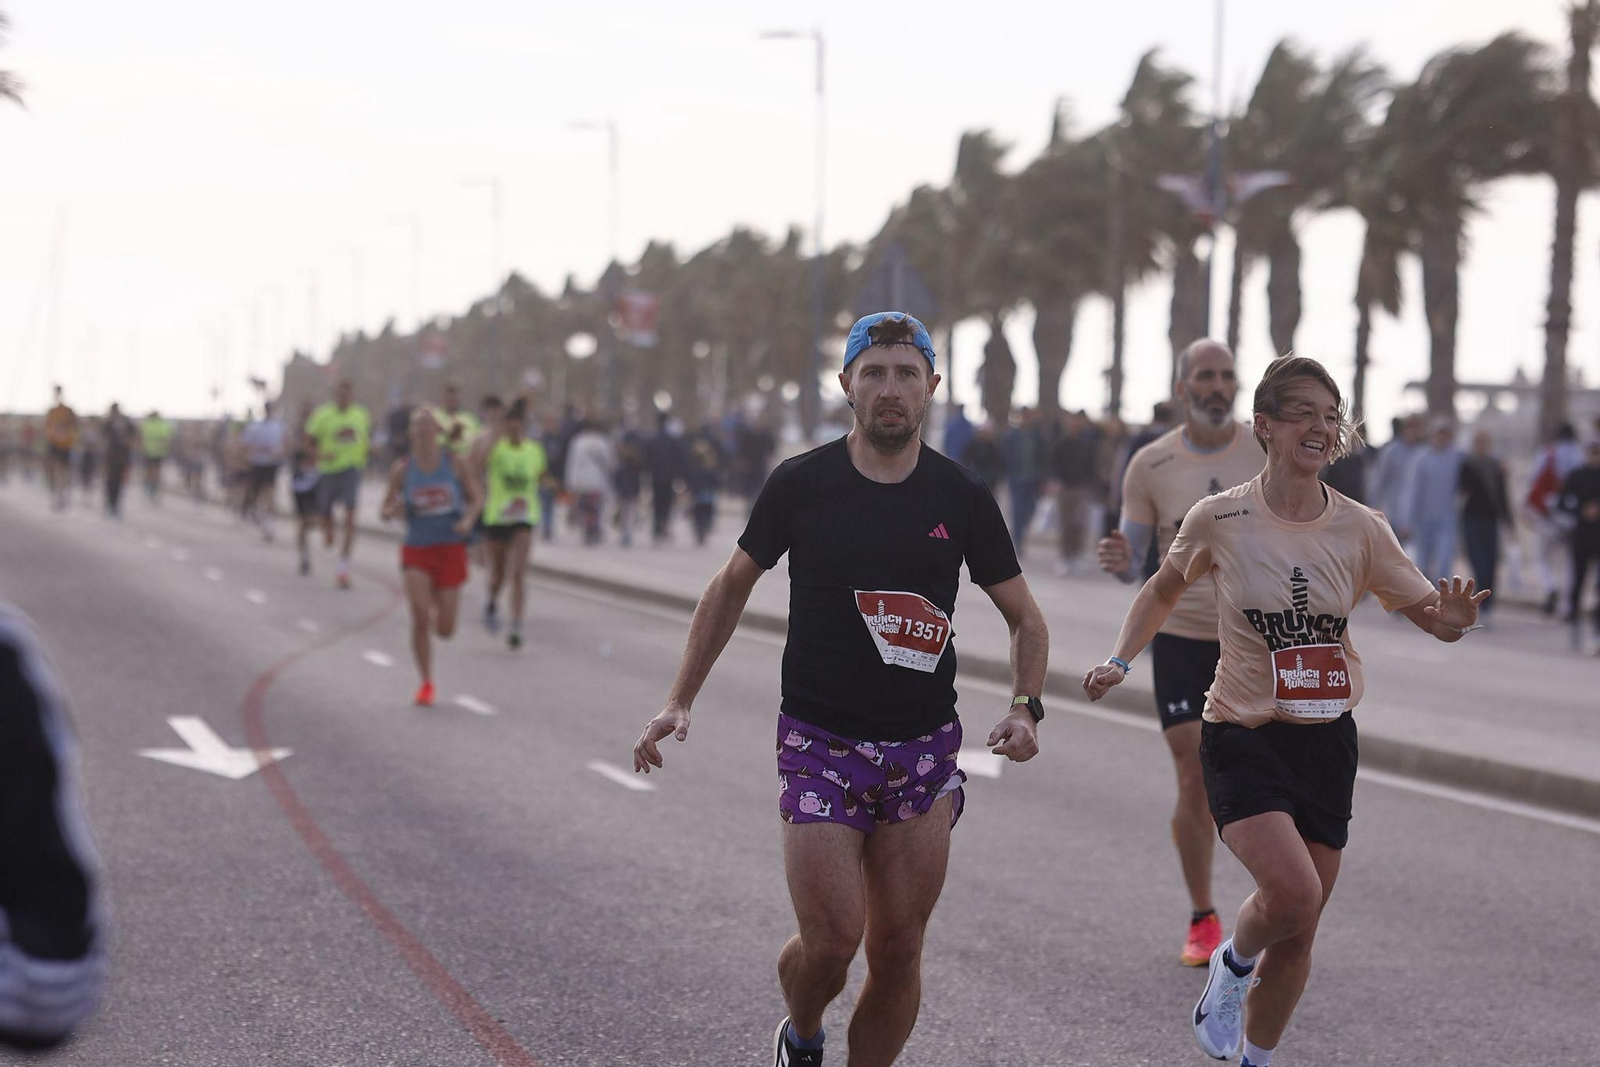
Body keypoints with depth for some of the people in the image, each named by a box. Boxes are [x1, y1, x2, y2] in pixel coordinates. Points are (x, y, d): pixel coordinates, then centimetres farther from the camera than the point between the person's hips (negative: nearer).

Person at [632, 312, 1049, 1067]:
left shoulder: (963, 498, 0)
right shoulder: (800, 484, -4)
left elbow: (1024, 617, 10)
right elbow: (731, 587, 10)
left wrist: (1026, 706, -8)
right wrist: (680, 703, 6)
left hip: (924, 750, 2)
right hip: (820, 746, -2)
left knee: (897, 950, 3)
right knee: (832, 941, -10)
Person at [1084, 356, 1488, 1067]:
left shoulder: (1361, 529, -3)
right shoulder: (1218, 520, -8)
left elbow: (1436, 618, 3)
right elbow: (1164, 590, 11)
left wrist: (1454, 617, -20)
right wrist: (1120, 659, -2)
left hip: (1326, 742, 3)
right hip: (1241, 738, -3)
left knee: (1298, 931, 8)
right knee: (1293, 892, -25)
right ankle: (1233, 965, 9)